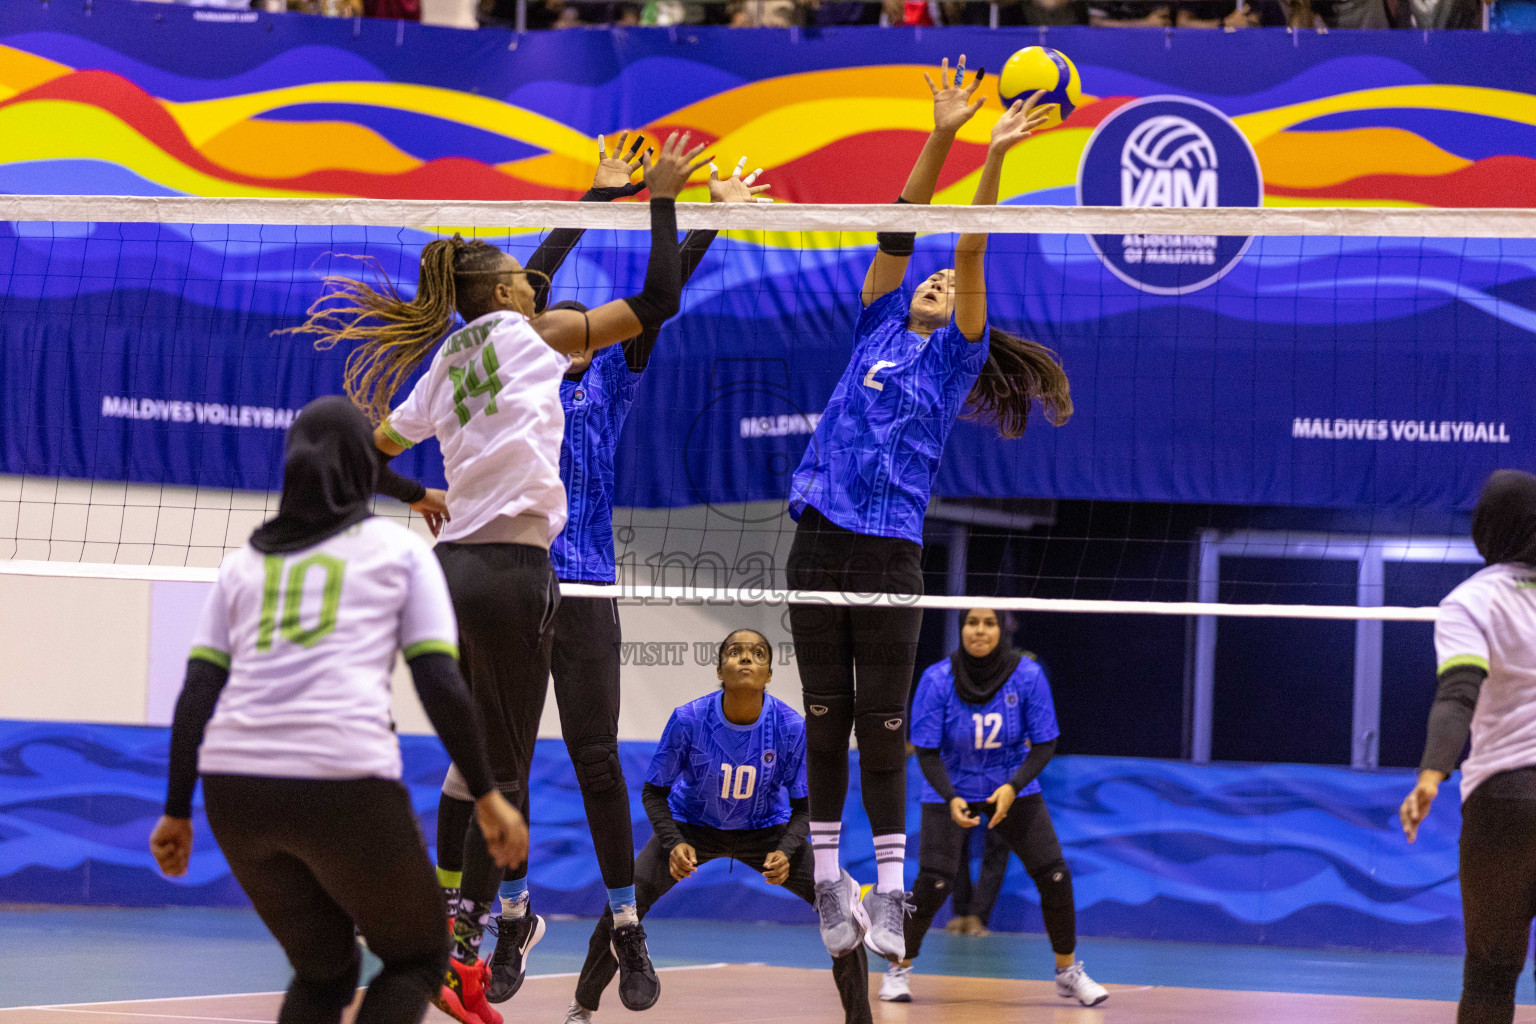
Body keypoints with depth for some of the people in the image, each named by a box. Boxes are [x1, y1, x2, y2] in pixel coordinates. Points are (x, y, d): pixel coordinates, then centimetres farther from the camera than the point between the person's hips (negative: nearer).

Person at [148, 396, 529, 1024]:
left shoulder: (244, 561, 20)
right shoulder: (398, 548, 12)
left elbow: (197, 693, 11)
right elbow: (441, 686, 2)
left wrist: (177, 813, 15)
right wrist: (487, 796, 7)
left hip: (235, 786, 4)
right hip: (345, 783, -4)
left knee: (323, 971, 23)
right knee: (417, 958, 17)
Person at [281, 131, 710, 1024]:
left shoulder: (444, 363, 17)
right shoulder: (525, 332, 0)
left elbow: (375, 445, 20)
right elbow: (657, 300, -4)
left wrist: (419, 496, 37)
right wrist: (662, 197, 4)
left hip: (456, 564, 7)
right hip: (511, 567, -7)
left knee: (481, 765, 13)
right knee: (505, 773, -5)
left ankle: (462, 952, 9)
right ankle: (460, 948, -12)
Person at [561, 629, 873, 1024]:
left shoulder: (792, 727, -22)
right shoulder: (689, 720, -24)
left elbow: (802, 807, -10)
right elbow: (655, 792, -11)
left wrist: (785, 852, -29)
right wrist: (674, 844, -28)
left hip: (766, 832, 1)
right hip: (692, 828, -1)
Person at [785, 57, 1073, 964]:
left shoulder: (956, 357, 7)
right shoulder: (879, 330, 15)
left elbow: (972, 252, -2)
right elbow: (902, 231, 8)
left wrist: (996, 156, -11)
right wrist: (943, 137, 0)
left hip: (891, 553, -3)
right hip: (820, 542, 3)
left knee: (883, 727, 0)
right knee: (826, 719, 5)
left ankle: (889, 895, 5)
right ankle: (829, 883, 11)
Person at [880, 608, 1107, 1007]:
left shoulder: (1027, 676, -17)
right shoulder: (938, 680, -20)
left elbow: (1044, 745, -12)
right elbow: (927, 752, -17)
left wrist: (1013, 787, -27)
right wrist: (951, 799, -32)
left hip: (1013, 787, 2)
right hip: (951, 790, -2)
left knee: (1054, 874, -7)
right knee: (933, 881, -17)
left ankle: (1068, 971, 13)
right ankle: (899, 969, 5)